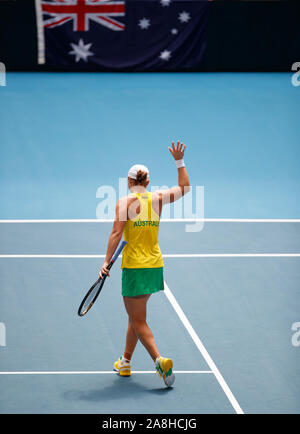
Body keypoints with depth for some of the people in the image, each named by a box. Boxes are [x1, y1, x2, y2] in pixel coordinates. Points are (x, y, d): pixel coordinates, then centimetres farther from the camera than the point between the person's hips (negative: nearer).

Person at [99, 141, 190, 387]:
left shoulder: (125, 202, -8)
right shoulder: (158, 198, 4)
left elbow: (116, 233, -15)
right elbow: (185, 188, 20)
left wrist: (107, 262, -14)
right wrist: (179, 161, 25)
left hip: (134, 267, -6)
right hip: (155, 265, 6)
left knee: (139, 322, -2)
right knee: (135, 316, 21)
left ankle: (160, 360, -22)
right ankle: (125, 363, 31)